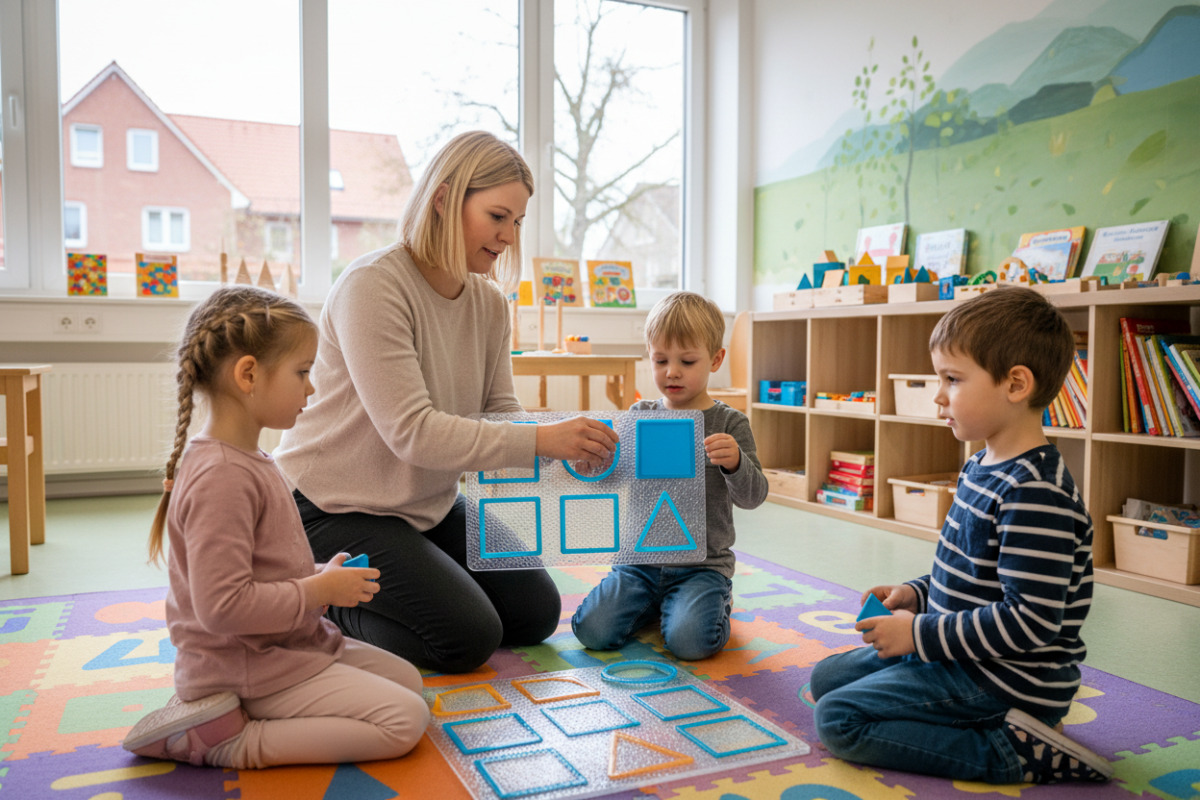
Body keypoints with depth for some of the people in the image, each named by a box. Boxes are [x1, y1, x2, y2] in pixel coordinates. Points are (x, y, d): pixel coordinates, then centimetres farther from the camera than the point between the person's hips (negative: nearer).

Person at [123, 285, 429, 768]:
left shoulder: (248, 462, 9)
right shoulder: (221, 478, -25)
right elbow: (223, 606, -29)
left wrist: (321, 575, 5)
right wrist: (320, 590, -19)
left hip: (289, 644, 10)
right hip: (248, 667, -10)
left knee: (407, 678, 14)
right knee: (404, 720, -13)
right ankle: (230, 741, -9)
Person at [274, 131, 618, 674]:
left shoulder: (490, 303, 0)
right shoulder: (372, 285, -24)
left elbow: (500, 412, -3)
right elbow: (413, 433, -31)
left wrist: (571, 445, -22)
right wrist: (540, 440, -37)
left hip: (428, 502, 8)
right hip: (335, 506, -8)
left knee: (536, 613, 7)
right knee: (469, 636, -14)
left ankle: (368, 589, 20)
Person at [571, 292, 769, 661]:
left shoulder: (729, 424, -4)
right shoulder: (641, 416, 4)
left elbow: (752, 496, -9)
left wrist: (735, 463, -30)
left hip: (701, 564, -3)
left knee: (689, 641, -24)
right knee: (593, 630, -13)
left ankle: (714, 602, 12)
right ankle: (654, 603, 18)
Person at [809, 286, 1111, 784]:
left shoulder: (1034, 493, -26)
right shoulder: (985, 466, 7)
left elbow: (1029, 622, -28)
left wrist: (920, 633, -22)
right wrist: (917, 594, 5)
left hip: (1005, 682, -11)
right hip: (959, 653, 11)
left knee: (838, 718, -16)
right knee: (826, 678, 15)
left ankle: (1009, 752, -9)